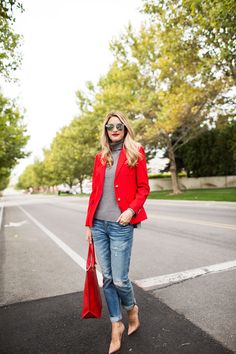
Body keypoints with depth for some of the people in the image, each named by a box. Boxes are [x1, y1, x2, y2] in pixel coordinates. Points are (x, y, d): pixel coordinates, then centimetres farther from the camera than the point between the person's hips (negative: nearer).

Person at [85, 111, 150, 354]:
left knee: (119, 279, 2)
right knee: (107, 278, 11)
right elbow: (94, 192, 12)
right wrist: (89, 223, 10)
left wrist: (131, 210, -16)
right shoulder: (100, 157, 12)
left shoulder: (135, 152, 1)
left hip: (120, 225, -4)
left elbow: (143, 188, -1)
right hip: (99, 224, 4)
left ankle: (131, 308, 36)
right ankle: (116, 325, 31)